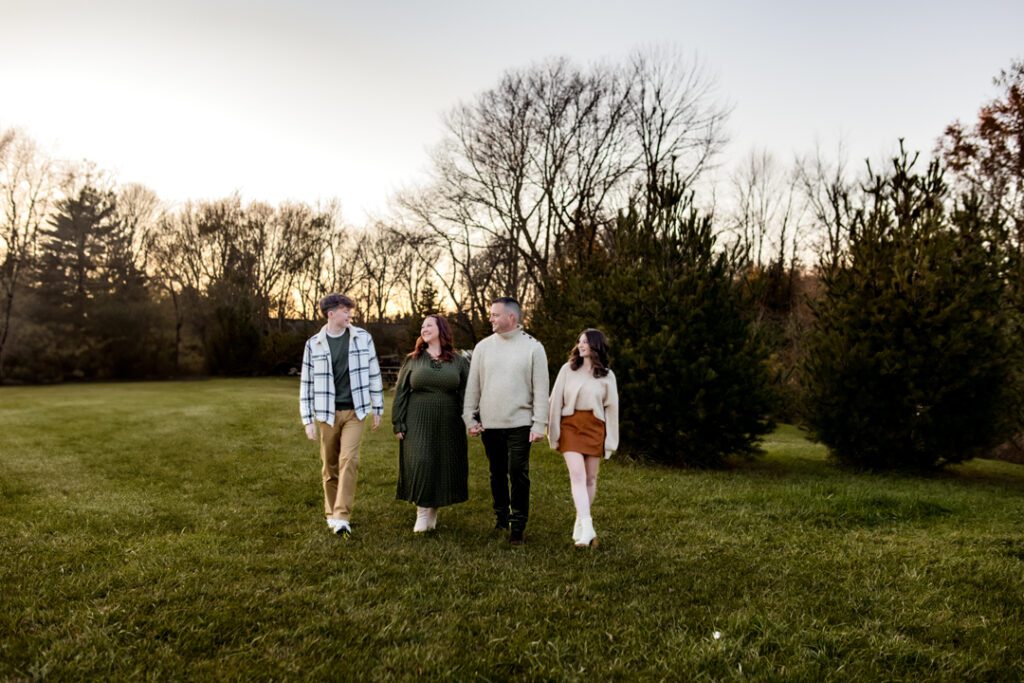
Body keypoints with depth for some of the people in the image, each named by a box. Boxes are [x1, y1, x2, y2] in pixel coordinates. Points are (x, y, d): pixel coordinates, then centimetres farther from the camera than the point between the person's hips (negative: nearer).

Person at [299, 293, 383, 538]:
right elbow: (307, 383, 2)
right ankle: (331, 513, 24)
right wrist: (308, 420, -1)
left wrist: (377, 408, 7)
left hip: (354, 411, 0)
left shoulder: (363, 337, 0)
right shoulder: (314, 343, -1)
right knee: (330, 465, 9)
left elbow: (373, 373, 6)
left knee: (349, 460, -11)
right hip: (326, 413, 1)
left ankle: (342, 517, -9)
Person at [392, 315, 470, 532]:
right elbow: (400, 393, 5)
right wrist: (398, 424, -1)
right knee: (420, 464, -9)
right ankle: (422, 511, 3)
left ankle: (433, 509, 20)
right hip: (418, 424, 0)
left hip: (447, 425, 1)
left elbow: (467, 393, 3)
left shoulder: (458, 361, 5)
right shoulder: (412, 360, 6)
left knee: (443, 467, 4)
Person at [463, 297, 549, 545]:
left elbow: (541, 389, -4)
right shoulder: (483, 346, 4)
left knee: (518, 474, -2)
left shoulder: (533, 347, -3)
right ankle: (500, 516, 30)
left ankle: (518, 524, 10)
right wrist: (470, 417, 3)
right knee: (497, 473, 14)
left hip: (520, 424, -3)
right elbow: (473, 385, 7)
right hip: (489, 423, 3)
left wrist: (539, 424, -8)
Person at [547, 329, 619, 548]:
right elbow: (556, 401, 3)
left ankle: (581, 523, 20)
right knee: (577, 475, -13)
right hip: (570, 425, -2)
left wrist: (610, 440, 4)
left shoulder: (607, 375, 4)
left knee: (590, 478, 6)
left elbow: (611, 408, 6)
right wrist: (554, 431, 1)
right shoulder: (568, 369, 1)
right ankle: (586, 527, -18)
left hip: (595, 427, 2)